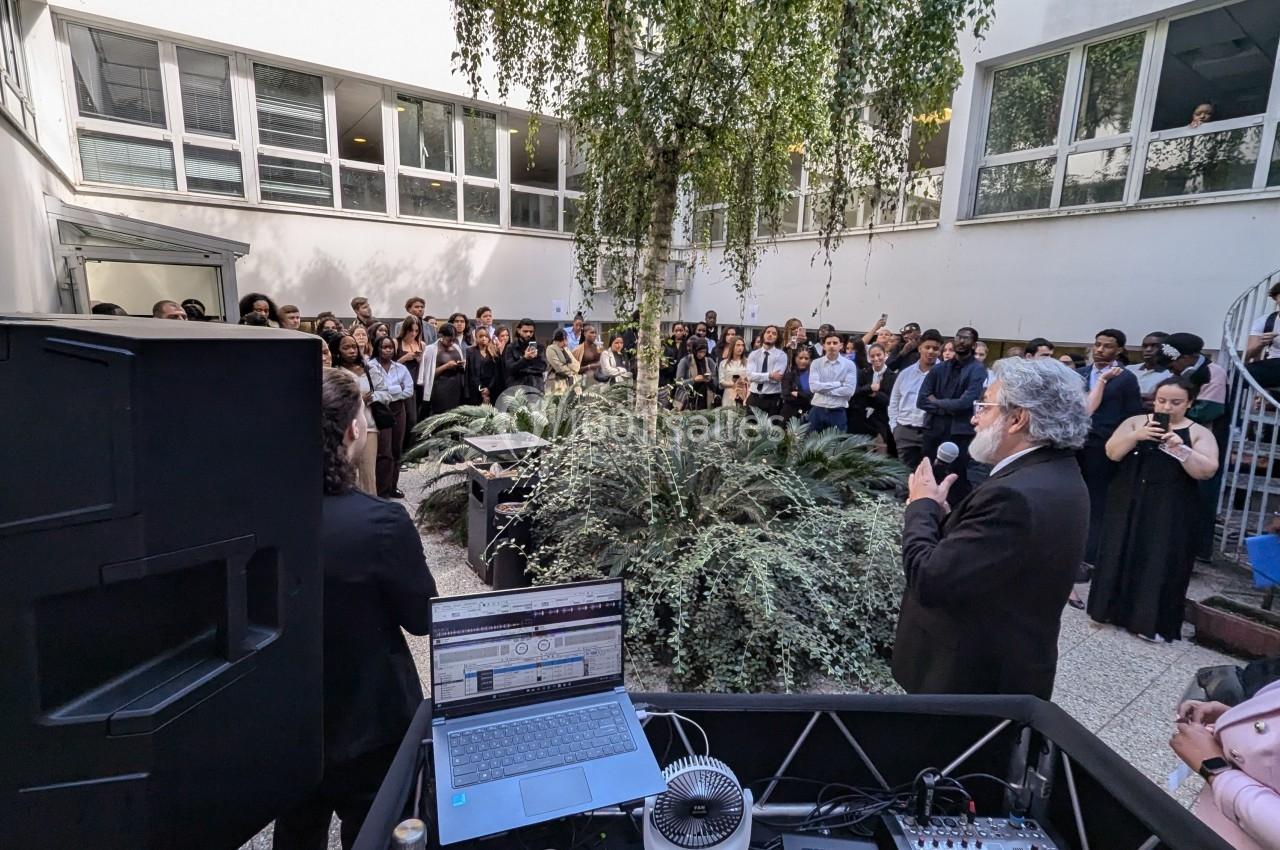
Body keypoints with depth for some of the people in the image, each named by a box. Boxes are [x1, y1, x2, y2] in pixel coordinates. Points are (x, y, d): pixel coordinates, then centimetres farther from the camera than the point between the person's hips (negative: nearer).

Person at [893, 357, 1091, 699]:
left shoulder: (1017, 495, -31)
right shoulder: (1054, 475, 1)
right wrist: (941, 514, -9)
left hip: (976, 677, -8)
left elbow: (929, 581, -29)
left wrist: (923, 506, -15)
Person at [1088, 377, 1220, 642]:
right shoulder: (1135, 421, 4)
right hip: (1128, 504, 2)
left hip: (1170, 512, -1)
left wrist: (1180, 449, -23)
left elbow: (1207, 471, -10)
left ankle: (1152, 621, 14)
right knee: (1119, 555, 6)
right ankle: (1111, 608, 19)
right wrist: (1136, 436, -20)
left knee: (1160, 563, 2)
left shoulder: (1199, 433, 2)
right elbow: (1112, 453, -5)